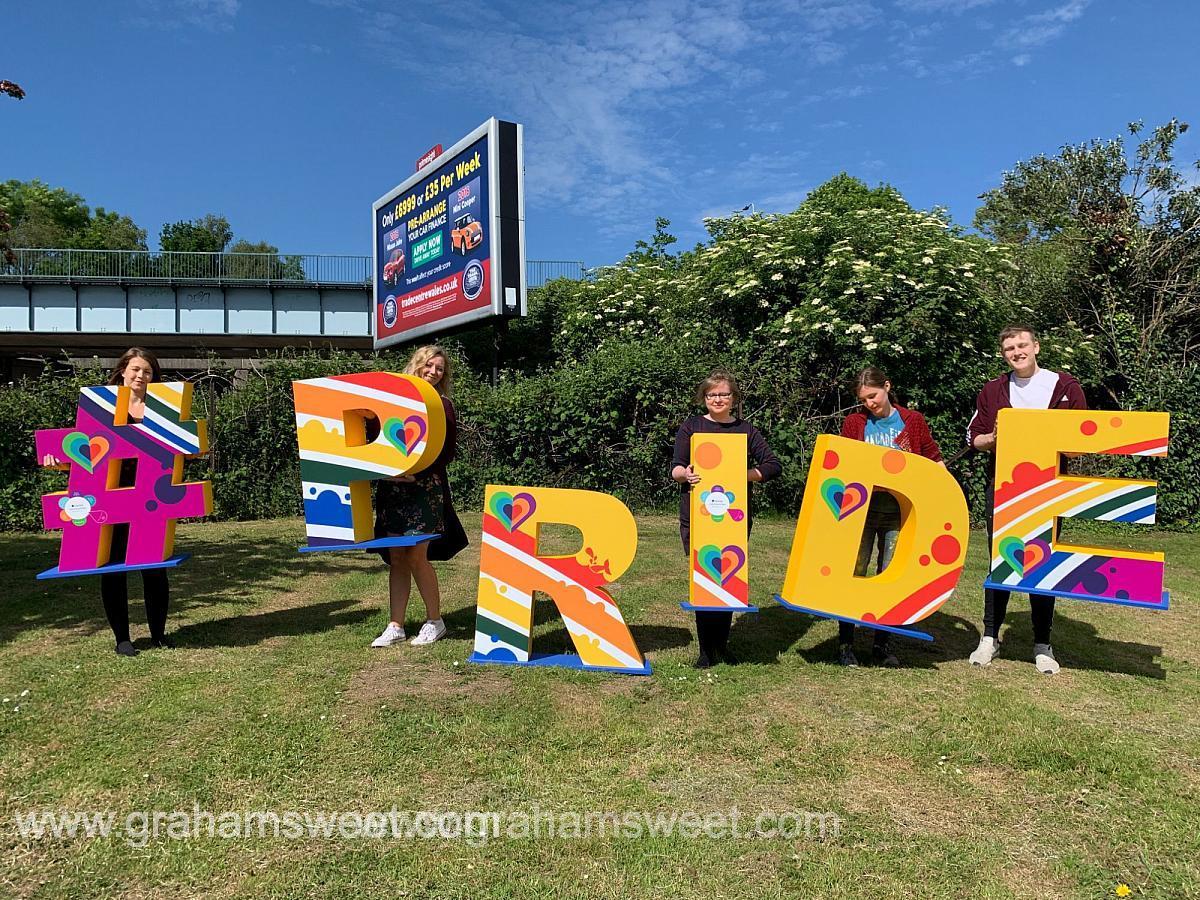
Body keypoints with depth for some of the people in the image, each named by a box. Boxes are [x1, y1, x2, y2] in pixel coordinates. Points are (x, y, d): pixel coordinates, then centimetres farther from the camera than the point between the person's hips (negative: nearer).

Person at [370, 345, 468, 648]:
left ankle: (435, 621, 12)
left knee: (417, 557, -5)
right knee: (396, 557, 5)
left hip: (425, 488, -3)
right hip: (391, 486, 3)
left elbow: (447, 453, -2)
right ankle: (396, 627, 12)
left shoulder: (442, 405, 4)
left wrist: (416, 473, -14)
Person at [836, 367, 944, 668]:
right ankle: (845, 643, 9)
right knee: (853, 574, -1)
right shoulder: (854, 422, 4)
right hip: (861, 507, -1)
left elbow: (934, 460, 11)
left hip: (899, 510, 1)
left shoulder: (913, 420, 6)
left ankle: (881, 645, 18)